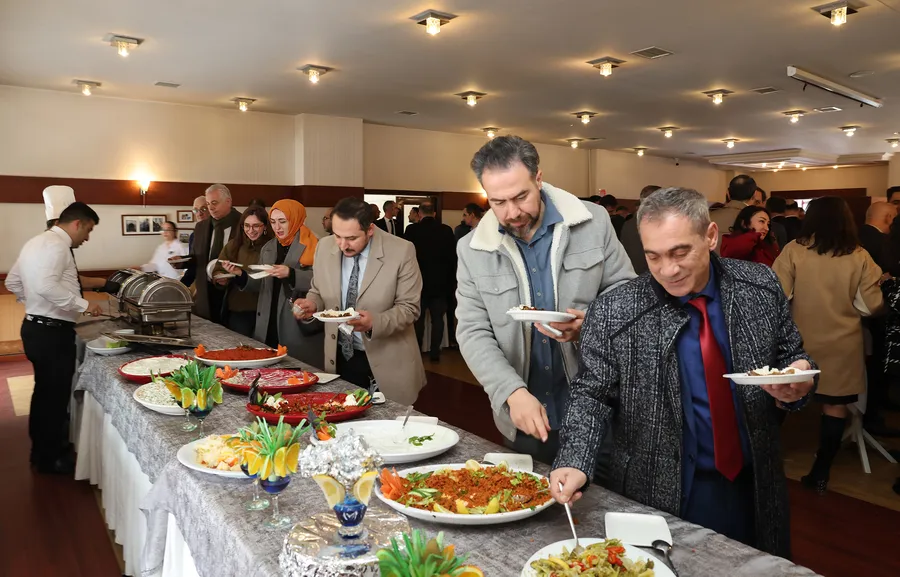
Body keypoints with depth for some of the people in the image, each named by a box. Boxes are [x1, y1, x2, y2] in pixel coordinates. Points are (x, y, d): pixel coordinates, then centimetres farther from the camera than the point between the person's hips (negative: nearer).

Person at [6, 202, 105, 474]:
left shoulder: (37, 241, 14)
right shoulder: (57, 245, -18)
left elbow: (13, 282, 21)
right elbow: (46, 286, -31)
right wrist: (83, 304, -25)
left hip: (36, 326, 11)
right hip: (52, 332, -10)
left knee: (44, 392, 21)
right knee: (55, 395, 2)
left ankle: (41, 450, 35)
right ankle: (51, 458, 15)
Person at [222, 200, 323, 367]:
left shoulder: (312, 247, -6)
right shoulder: (268, 248, 14)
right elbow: (260, 285, 16)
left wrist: (291, 274, -28)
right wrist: (241, 274, 0)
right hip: (269, 325, 6)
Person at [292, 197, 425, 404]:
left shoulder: (401, 252, -16)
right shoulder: (324, 247, -4)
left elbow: (408, 308, -13)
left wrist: (374, 322, -29)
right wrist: (311, 304, -12)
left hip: (386, 363, -3)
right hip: (340, 358, 4)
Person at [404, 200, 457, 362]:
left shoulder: (413, 231, -9)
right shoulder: (446, 230, -5)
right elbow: (453, 256, -1)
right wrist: (451, 279, 8)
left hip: (419, 280, -1)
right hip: (440, 281, 1)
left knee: (418, 318, 10)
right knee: (437, 318, 7)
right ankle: (435, 352, 8)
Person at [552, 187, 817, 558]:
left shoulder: (761, 287, -6)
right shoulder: (613, 314, -17)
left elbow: (791, 355, 5)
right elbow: (592, 395, -11)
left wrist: (798, 385, -17)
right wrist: (574, 463, -26)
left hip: (755, 485, 4)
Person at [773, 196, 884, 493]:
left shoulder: (794, 250, -12)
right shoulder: (859, 257, -7)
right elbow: (872, 305, -3)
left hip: (797, 341, 0)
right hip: (841, 344, 0)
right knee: (835, 406, 13)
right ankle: (820, 472, 18)